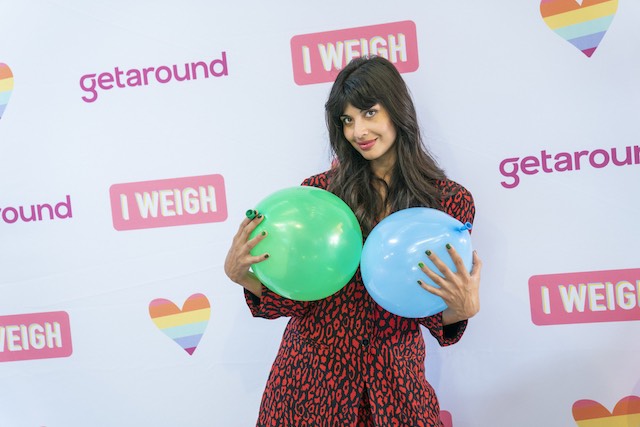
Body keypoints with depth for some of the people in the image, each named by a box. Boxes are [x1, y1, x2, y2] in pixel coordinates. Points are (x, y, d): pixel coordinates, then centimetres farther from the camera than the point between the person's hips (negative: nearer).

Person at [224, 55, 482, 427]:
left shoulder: (451, 200, -3)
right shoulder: (320, 190, -3)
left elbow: (439, 320, -1)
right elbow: (294, 298, -3)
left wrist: (464, 308, -22)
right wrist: (241, 274, -18)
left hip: (394, 383, 0)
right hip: (311, 377, 1)